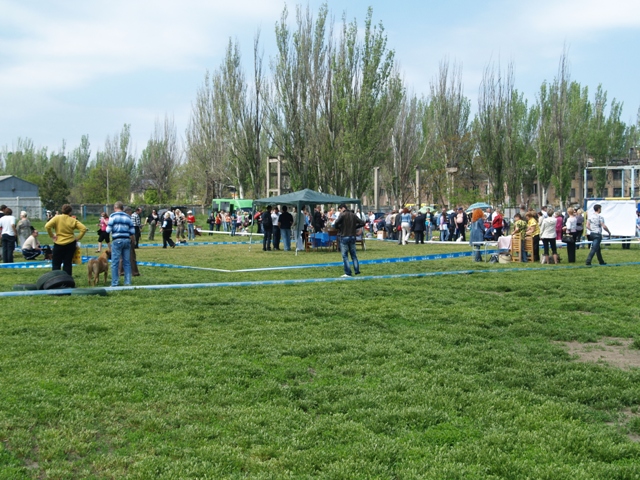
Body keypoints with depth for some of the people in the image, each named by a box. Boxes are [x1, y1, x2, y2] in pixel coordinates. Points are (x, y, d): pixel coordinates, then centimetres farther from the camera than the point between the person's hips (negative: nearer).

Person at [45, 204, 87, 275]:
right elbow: (83, 228, -8)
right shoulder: (73, 220, -2)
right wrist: (78, 238, -1)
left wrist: (52, 235, -5)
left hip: (59, 244, -2)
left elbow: (47, 226, -17)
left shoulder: (57, 218, -6)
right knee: (68, 263, 9)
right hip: (71, 244, 2)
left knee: (56, 264, 7)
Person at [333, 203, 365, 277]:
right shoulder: (353, 215, 8)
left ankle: (348, 273, -4)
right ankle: (357, 270, 10)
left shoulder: (342, 215, -9)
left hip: (344, 237, -5)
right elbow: (362, 223, 8)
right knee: (354, 255, 13)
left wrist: (340, 228, -1)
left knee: (345, 256, 0)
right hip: (353, 237, 5)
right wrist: (354, 227, 10)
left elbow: (336, 224, -20)